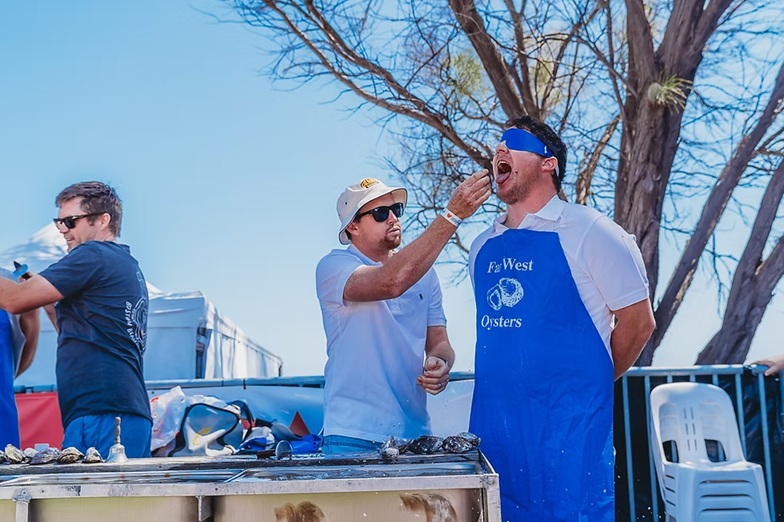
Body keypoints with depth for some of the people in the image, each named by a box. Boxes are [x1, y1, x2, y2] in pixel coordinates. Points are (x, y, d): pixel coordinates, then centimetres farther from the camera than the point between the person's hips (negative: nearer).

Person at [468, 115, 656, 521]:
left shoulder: (587, 232, -5)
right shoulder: (482, 247, 13)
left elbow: (637, 320, -2)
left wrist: (591, 382, 4)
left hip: (567, 424, -6)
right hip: (492, 418, 6)